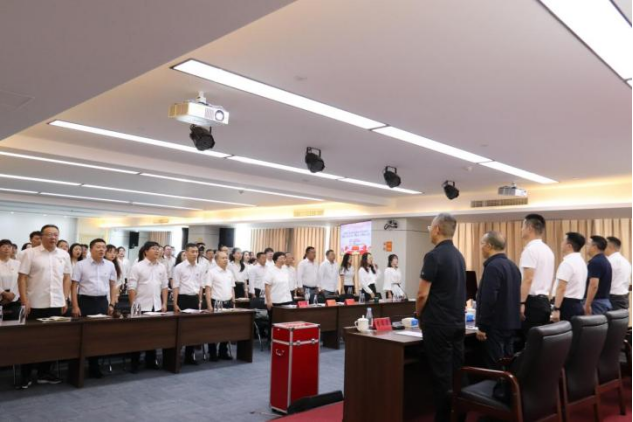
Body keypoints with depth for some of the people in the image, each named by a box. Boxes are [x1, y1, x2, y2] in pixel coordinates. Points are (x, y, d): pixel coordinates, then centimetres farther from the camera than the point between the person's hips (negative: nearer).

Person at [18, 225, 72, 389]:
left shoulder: (64, 255, 7)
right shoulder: (30, 253, -4)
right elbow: (22, 278, -6)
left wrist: (65, 300, 5)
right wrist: (24, 301, -12)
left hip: (56, 304, 4)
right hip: (36, 304, -3)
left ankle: (44, 373, 22)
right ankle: (26, 375, 16)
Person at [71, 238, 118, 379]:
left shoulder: (110, 265, 6)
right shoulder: (81, 265, -3)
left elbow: (113, 286, 11)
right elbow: (74, 286, -3)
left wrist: (111, 304, 5)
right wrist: (75, 306, -9)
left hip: (102, 301, 3)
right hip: (86, 301, -3)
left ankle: (94, 367, 18)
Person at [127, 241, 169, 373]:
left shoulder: (162, 267, 7)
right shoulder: (137, 266, -7)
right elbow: (131, 287, -8)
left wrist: (164, 303, 5)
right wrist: (133, 305, -12)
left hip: (157, 306, 4)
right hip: (141, 306, -4)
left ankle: (150, 361, 23)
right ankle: (135, 363, 15)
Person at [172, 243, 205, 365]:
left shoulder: (199, 268, 7)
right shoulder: (179, 267, -7)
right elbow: (175, 287, -8)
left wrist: (200, 301, 9)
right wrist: (175, 304, -11)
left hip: (195, 299, 5)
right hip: (183, 298, -5)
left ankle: (190, 356, 20)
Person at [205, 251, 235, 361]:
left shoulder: (230, 272, 11)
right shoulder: (212, 272, -7)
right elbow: (208, 289, -10)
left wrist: (233, 303, 11)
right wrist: (209, 305, -15)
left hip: (228, 303, 6)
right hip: (216, 303, -6)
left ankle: (223, 352, 21)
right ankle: (212, 354, 12)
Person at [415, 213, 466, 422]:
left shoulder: (434, 256, -16)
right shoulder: (459, 256, 11)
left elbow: (423, 294, -17)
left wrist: (419, 315, 1)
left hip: (438, 324, -8)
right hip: (458, 323, 8)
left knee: (442, 376, -1)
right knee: (457, 374, 13)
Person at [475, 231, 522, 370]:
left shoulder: (493, 267, -18)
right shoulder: (513, 266, 12)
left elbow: (488, 300, -23)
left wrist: (482, 326, -17)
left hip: (496, 326, -9)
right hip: (511, 324, 9)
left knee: (495, 368, -3)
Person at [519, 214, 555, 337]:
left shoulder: (530, 250, -14)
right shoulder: (548, 250, 15)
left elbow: (528, 279, -21)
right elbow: (550, 280, 19)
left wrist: (521, 303, -20)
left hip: (532, 302, -9)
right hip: (544, 302, 9)